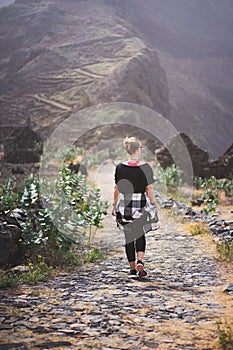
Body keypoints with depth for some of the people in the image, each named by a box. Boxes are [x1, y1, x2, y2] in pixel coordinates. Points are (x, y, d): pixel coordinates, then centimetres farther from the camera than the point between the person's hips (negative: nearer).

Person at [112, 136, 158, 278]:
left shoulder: (120, 167, -1)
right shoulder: (145, 167, -7)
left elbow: (117, 189, 3)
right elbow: (149, 189, -5)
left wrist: (114, 205, 12)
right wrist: (153, 204, 5)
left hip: (124, 204, 1)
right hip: (141, 205, -1)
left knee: (129, 236, 9)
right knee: (140, 234, 16)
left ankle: (132, 269, 10)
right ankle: (140, 261, -4)